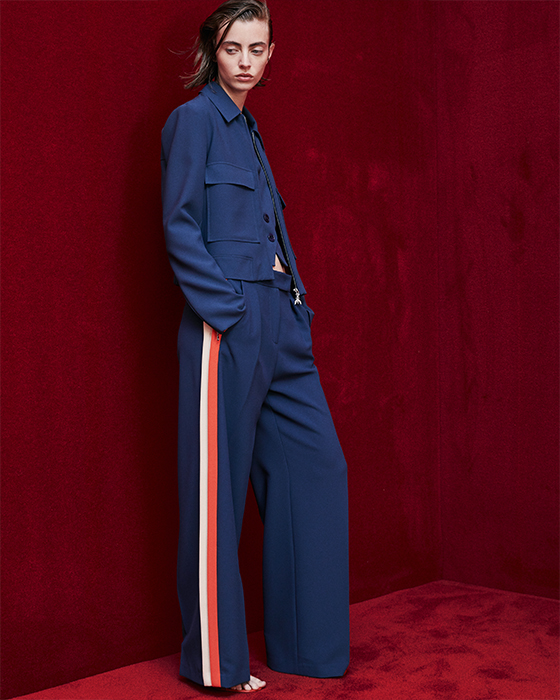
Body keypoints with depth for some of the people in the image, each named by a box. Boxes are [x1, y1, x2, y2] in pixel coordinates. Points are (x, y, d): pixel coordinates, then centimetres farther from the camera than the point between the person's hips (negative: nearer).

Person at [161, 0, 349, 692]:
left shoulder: (249, 128, 21)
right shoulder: (194, 118, -2)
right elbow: (180, 226, -10)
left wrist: (295, 301, 11)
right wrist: (229, 309, -17)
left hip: (279, 323, 9)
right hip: (227, 323, -8)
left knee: (317, 466, 9)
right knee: (218, 488, -2)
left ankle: (305, 641, 22)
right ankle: (215, 662, 10)